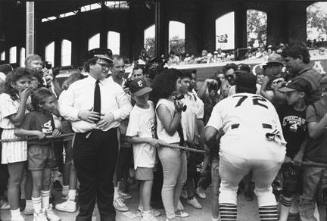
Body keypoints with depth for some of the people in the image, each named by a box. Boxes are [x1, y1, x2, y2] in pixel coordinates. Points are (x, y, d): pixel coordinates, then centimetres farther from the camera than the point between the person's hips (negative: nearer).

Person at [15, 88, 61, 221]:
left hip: (48, 149, 6)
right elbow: (17, 131, -19)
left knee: (46, 183, 15)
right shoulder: (32, 115, -14)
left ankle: (46, 209, 29)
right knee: (37, 185, 3)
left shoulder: (50, 115, 5)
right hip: (36, 150, -6)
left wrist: (56, 131, -2)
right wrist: (36, 132, -25)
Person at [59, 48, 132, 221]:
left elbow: (127, 108, 8)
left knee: (106, 180, 12)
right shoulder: (76, 86, 7)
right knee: (85, 180, 9)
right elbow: (63, 107, 5)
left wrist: (113, 115, -10)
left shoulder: (115, 87, 9)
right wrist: (80, 113, -12)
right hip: (84, 138, -1)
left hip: (108, 138, 1)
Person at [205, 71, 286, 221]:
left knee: (228, 187, 26)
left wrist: (213, 147, 31)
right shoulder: (267, 103, 32)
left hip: (236, 146, -2)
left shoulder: (224, 102, 24)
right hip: (270, 148, 3)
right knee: (264, 189, 30)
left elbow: (209, 136, 10)